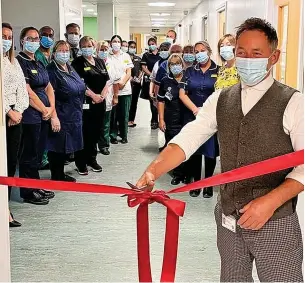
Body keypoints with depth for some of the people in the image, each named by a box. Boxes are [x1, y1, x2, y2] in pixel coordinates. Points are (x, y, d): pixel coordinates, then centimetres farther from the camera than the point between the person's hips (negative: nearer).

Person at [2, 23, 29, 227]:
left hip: (15, 116, 7)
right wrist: (9, 112, -13)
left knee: (12, 162, 7)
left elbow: (22, 88, 11)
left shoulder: (14, 61, 17)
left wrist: (18, 111, -3)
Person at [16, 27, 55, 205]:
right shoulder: (19, 62, -10)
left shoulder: (39, 64, 16)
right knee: (29, 155, 0)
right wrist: (44, 109, -10)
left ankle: (37, 188, 24)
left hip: (44, 115, 8)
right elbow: (27, 92, -16)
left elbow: (48, 88, 13)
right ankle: (29, 192, 9)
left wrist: (52, 108, -2)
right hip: (30, 115, -8)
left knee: (38, 154, 14)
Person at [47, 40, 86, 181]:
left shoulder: (70, 68, 12)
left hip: (74, 116, 8)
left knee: (66, 145, 15)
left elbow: (80, 88, 21)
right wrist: (54, 117, -25)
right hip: (60, 116, -8)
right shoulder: (51, 70, -13)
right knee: (57, 145, 0)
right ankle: (55, 176, 10)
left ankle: (61, 174, 26)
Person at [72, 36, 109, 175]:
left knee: (95, 132, 11)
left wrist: (102, 96, -4)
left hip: (100, 103, 5)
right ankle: (81, 163, 5)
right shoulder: (77, 63, -2)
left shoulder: (100, 62, 14)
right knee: (84, 133, -3)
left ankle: (92, 159, 23)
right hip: (85, 102, -5)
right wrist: (93, 95, -15)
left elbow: (106, 81, 11)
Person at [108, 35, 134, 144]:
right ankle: (113, 136, 8)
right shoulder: (107, 57, 3)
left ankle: (124, 136, 13)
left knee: (124, 114, 5)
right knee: (113, 114, 0)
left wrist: (122, 82, -12)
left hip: (125, 89, 2)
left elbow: (129, 73, 5)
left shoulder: (126, 56, 10)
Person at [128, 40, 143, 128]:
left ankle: (132, 119, 13)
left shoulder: (138, 58, 15)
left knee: (134, 101, 8)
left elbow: (141, 70, 14)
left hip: (137, 82, 5)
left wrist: (139, 78, -2)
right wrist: (130, 78, -15)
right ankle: (127, 120, -4)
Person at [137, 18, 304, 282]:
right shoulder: (220, 100, 4)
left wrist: (271, 201, -24)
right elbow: (187, 139, -6)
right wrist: (153, 172, -20)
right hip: (228, 219, 5)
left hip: (275, 222, -4)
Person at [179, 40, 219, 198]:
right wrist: (195, 109, -11)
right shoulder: (190, 72, 8)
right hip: (192, 117, 2)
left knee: (210, 150, 3)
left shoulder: (218, 71, 0)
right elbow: (182, 94, 2)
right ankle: (196, 182, 18)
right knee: (195, 151, 7)